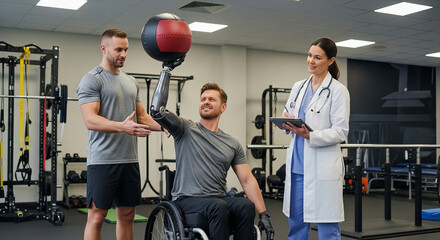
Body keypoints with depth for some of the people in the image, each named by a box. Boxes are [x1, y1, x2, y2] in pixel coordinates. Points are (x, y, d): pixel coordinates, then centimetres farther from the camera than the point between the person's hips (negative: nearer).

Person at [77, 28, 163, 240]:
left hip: (130, 159, 7)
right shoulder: (92, 79, -7)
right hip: (103, 160, -7)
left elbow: (142, 116, 18)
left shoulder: (131, 82, 17)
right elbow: (90, 120, -19)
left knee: (127, 215, 13)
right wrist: (122, 126, -34)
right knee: (97, 216, -2)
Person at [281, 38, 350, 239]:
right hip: (297, 164, 6)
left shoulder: (338, 91, -5)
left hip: (323, 167, -6)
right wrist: (287, 124, -7)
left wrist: (309, 135, -24)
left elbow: (340, 132, -9)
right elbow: (287, 117, 17)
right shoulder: (298, 87, 12)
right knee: (296, 222, 13)